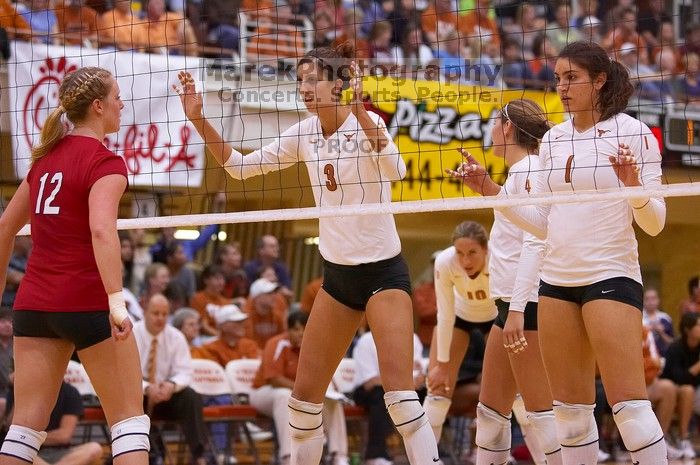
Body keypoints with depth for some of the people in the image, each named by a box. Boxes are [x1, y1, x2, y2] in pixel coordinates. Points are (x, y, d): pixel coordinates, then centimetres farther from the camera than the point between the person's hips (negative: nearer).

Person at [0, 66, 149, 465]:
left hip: (34, 303, 7)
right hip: (87, 302, -7)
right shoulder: (104, 162, -9)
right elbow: (101, 230, -25)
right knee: (130, 417, 2)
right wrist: (117, 300, -32)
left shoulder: (46, 157, 14)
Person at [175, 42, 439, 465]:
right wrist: (198, 118, -2)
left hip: (383, 271, -7)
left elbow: (396, 170, -34)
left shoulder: (367, 123, -15)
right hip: (337, 274, 7)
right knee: (305, 395, 8)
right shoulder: (305, 134, 3)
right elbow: (240, 166, 9)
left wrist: (360, 113, -45)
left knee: (400, 393, -18)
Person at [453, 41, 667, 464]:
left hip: (611, 275, -6)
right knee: (570, 407, 6)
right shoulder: (553, 140, 11)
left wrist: (635, 187, -27)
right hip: (557, 280, 6)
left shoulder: (633, 133, -6)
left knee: (629, 404, -13)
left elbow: (653, 223, -7)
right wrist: (489, 189, 4)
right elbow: (541, 222, 13)